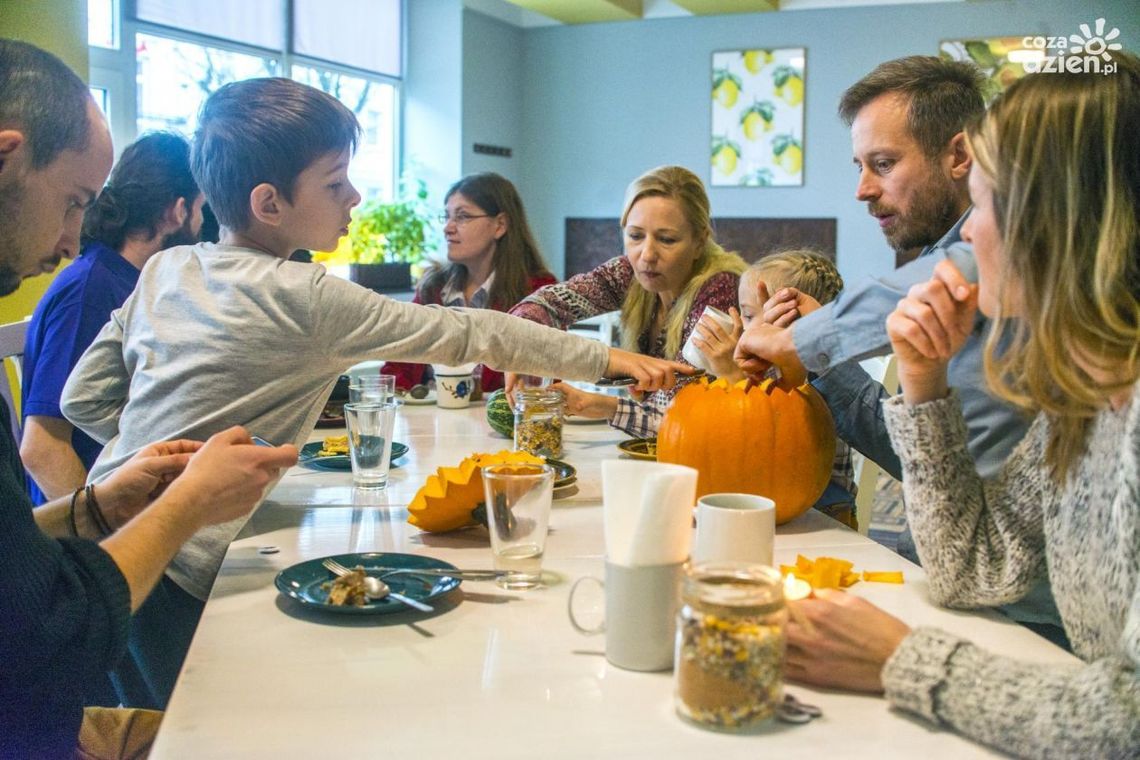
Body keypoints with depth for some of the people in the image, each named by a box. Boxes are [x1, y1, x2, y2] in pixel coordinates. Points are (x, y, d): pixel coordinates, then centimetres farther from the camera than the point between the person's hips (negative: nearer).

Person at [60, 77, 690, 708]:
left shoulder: (165, 267, 6)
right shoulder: (305, 299, -16)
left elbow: (84, 397, 11)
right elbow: (467, 333, -12)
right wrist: (605, 358, -4)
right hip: (169, 574, -8)